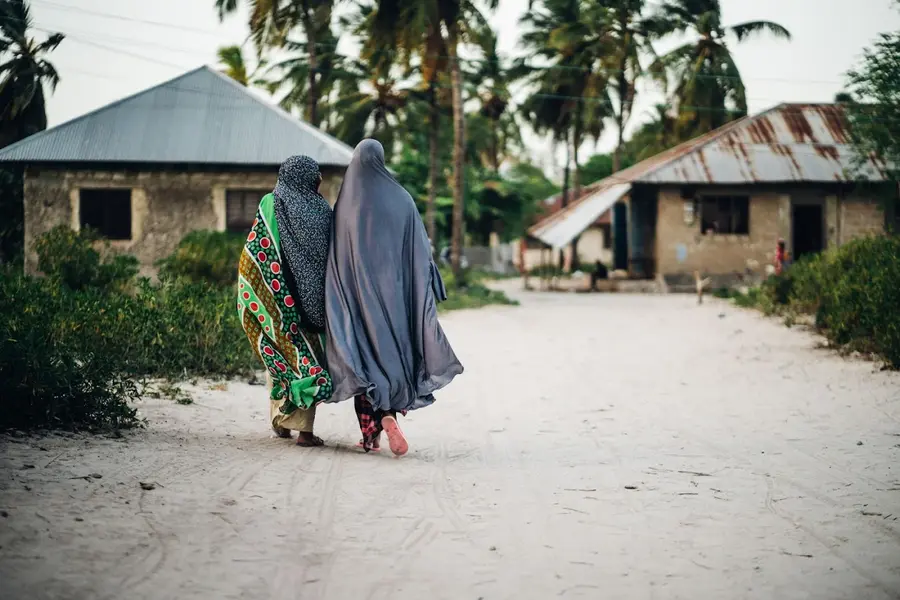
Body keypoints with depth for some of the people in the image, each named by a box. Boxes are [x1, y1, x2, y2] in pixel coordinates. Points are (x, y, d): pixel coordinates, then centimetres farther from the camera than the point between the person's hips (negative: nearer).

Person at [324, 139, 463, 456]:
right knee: (395, 350, 13)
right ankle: (389, 415, -6)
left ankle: (371, 432, -2)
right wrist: (430, 287, 5)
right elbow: (420, 252, -2)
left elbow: (335, 257, 2)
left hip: (358, 294, 0)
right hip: (393, 293, 0)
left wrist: (345, 297, 9)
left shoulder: (344, 204, -1)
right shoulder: (401, 200, -2)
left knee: (367, 356, 5)